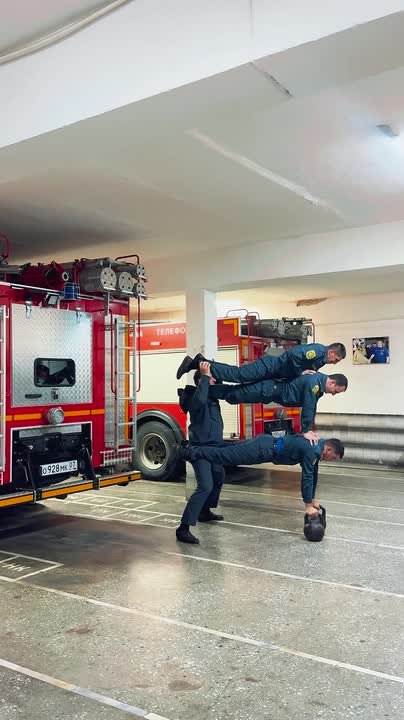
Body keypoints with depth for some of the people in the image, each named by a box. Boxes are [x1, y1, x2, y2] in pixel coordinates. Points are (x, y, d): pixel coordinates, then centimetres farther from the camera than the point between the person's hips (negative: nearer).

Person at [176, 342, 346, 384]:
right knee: (236, 375, -14)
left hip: (275, 374, 9)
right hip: (270, 366, -9)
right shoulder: (318, 350, -17)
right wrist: (300, 373, -19)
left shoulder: (321, 359, 14)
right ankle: (198, 363, -12)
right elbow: (294, 353, -30)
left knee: (236, 375, 8)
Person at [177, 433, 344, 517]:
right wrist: (308, 506, -14)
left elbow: (313, 473, 20)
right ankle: (188, 452, -10)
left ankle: (194, 446, 24)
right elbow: (307, 477, -21)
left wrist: (313, 498, 23)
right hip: (264, 450, -9)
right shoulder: (313, 450, -20)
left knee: (231, 449, 17)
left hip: (267, 443, 9)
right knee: (225, 456, -9)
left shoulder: (318, 444, 10)